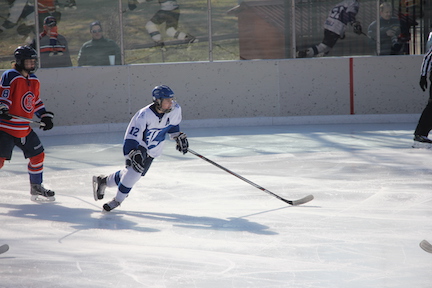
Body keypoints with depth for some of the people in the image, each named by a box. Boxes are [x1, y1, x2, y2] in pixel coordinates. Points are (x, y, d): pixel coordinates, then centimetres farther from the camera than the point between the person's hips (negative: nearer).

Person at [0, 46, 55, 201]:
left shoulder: (34, 80, 13)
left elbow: (36, 102, 23)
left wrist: (45, 116, 17)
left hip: (25, 129, 8)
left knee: (38, 155, 9)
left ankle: (36, 187, 25)